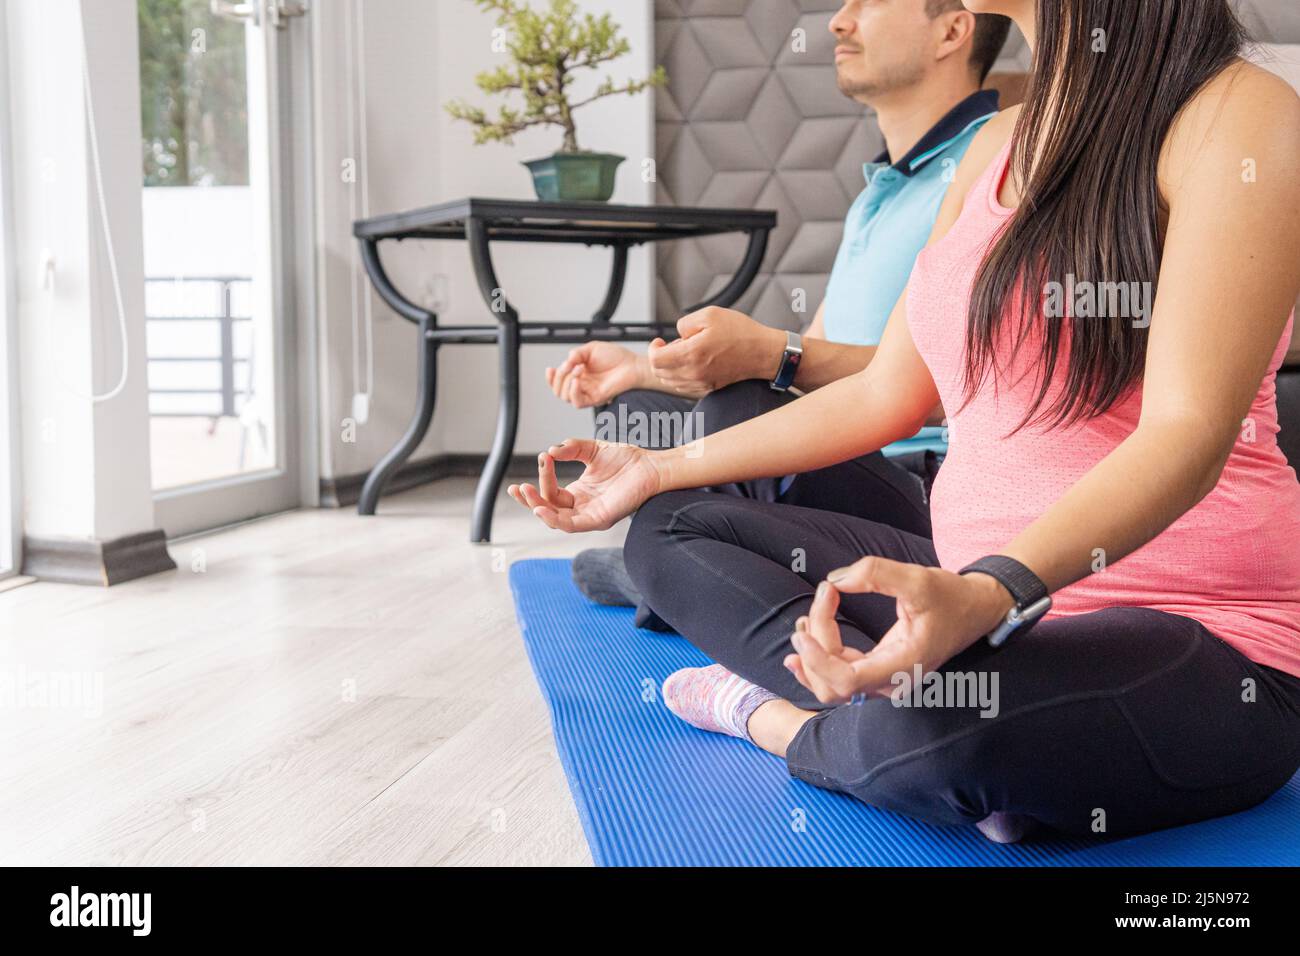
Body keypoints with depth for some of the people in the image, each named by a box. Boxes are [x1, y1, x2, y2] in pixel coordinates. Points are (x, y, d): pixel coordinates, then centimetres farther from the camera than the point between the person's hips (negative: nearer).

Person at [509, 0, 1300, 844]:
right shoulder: (998, 144, 12)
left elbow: (1191, 432, -22)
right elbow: (886, 396, 15)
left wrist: (988, 594, -39)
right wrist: (661, 471, 15)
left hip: (1201, 646, -7)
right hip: (980, 586, 8)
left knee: (932, 731, -38)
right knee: (671, 533, 6)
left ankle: (772, 712, -6)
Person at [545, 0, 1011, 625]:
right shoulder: (880, 191, 22)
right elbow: (812, 368, 24)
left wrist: (768, 354, -31)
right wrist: (639, 369, 20)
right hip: (853, 475, 10)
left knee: (740, 411, -34)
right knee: (627, 406, 19)